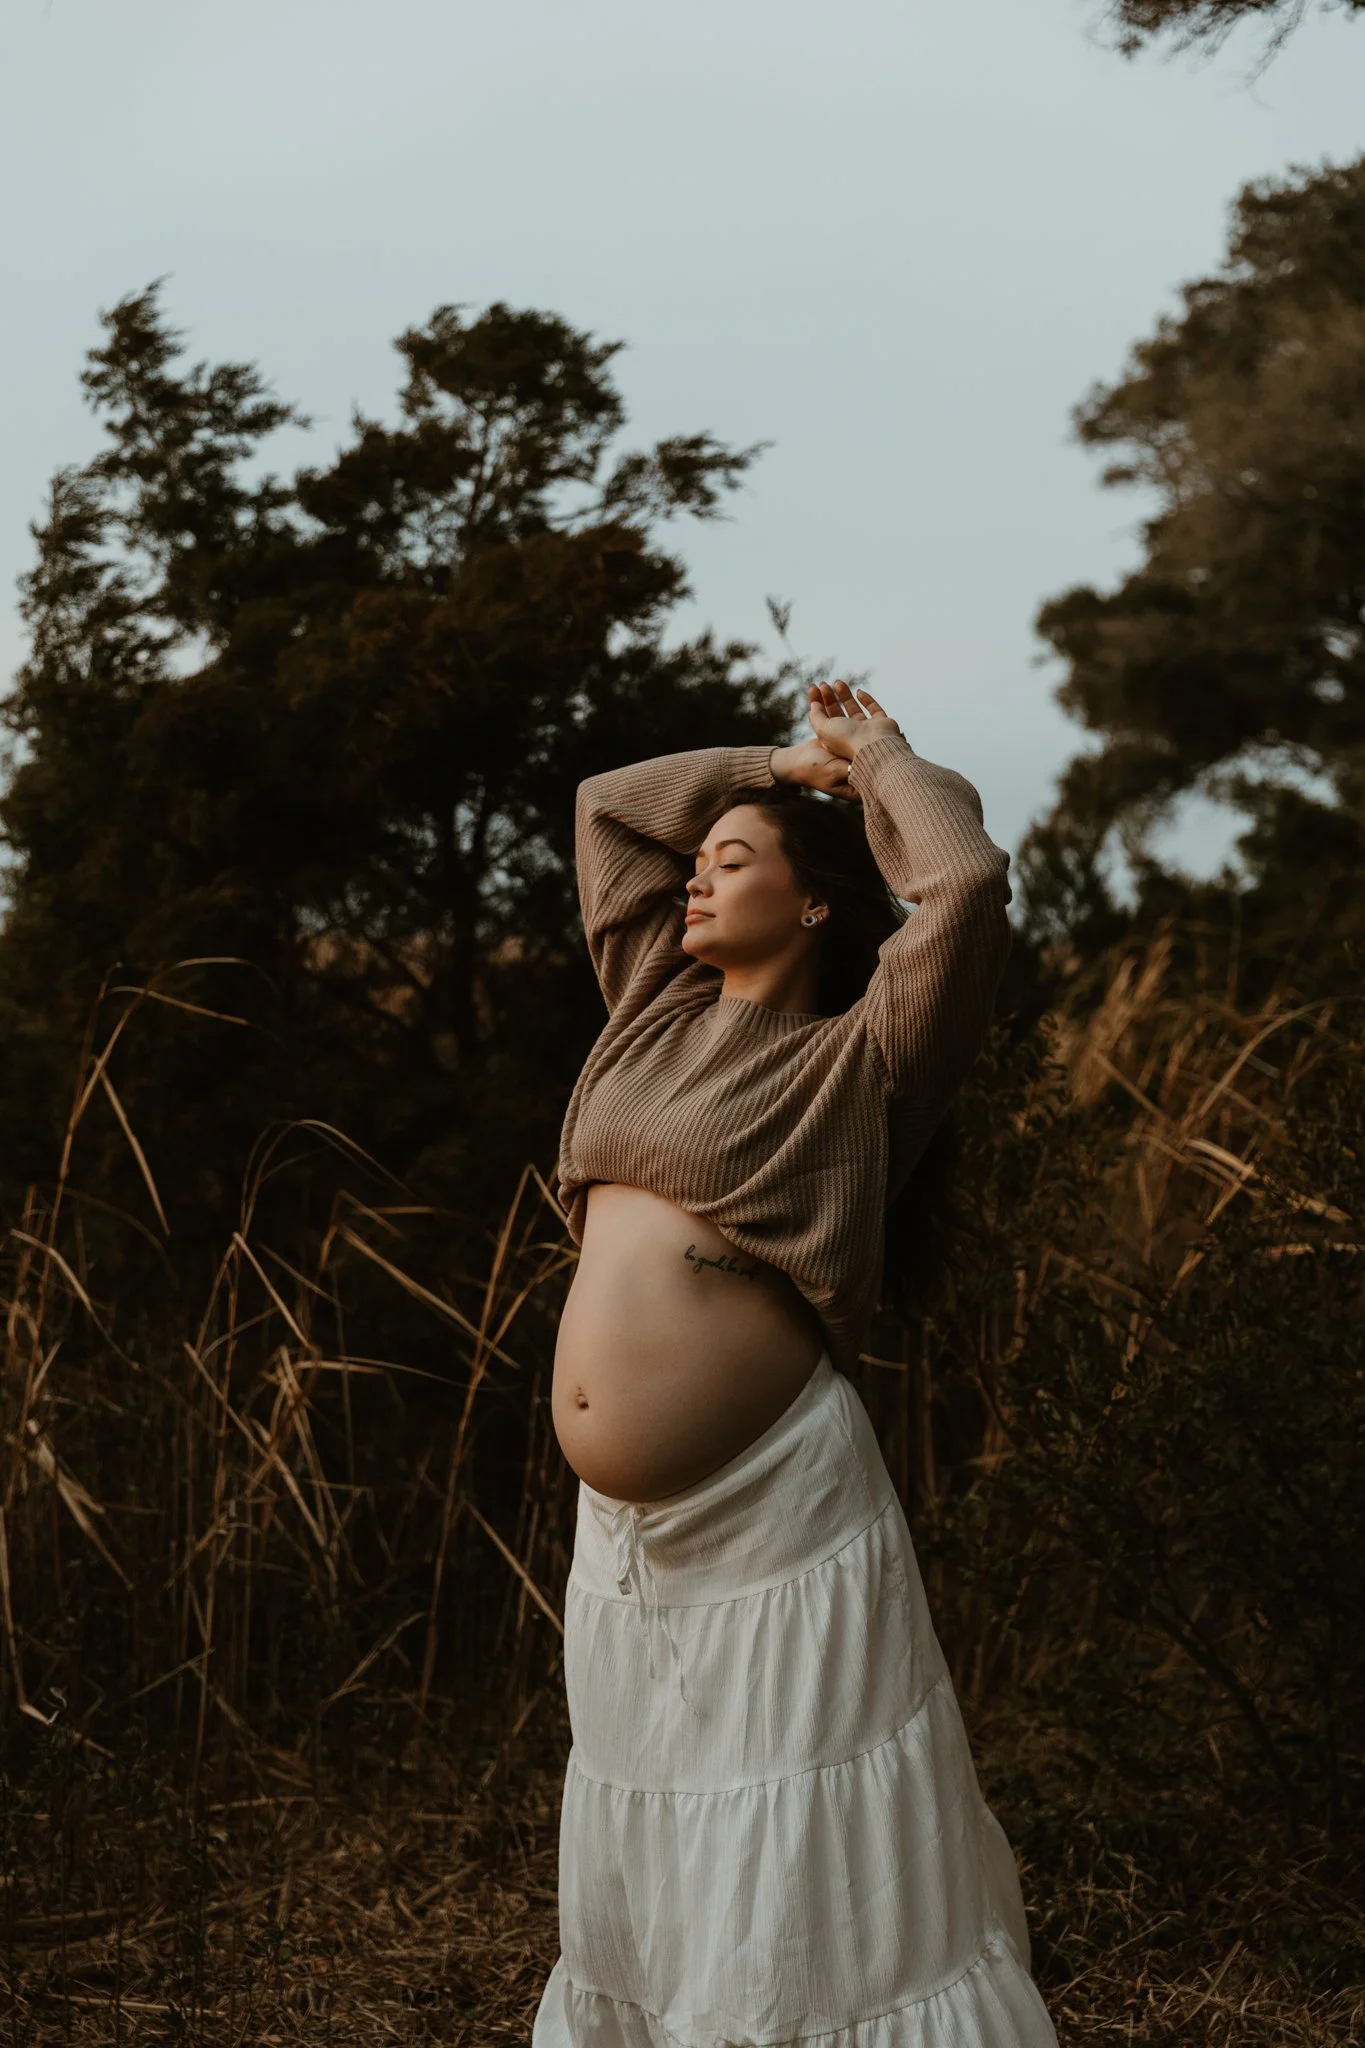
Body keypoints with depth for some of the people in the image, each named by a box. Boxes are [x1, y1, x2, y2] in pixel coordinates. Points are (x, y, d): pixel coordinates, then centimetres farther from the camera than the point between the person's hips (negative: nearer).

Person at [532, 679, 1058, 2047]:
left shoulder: (856, 1062, -5)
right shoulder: (659, 1010, 12)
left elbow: (966, 882, -20)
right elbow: (605, 806, 22)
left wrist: (877, 758, -3)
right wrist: (783, 762, 19)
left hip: (770, 1518, -7)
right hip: (623, 1525, 7)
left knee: (806, 1887, -1)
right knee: (641, 1870, 17)